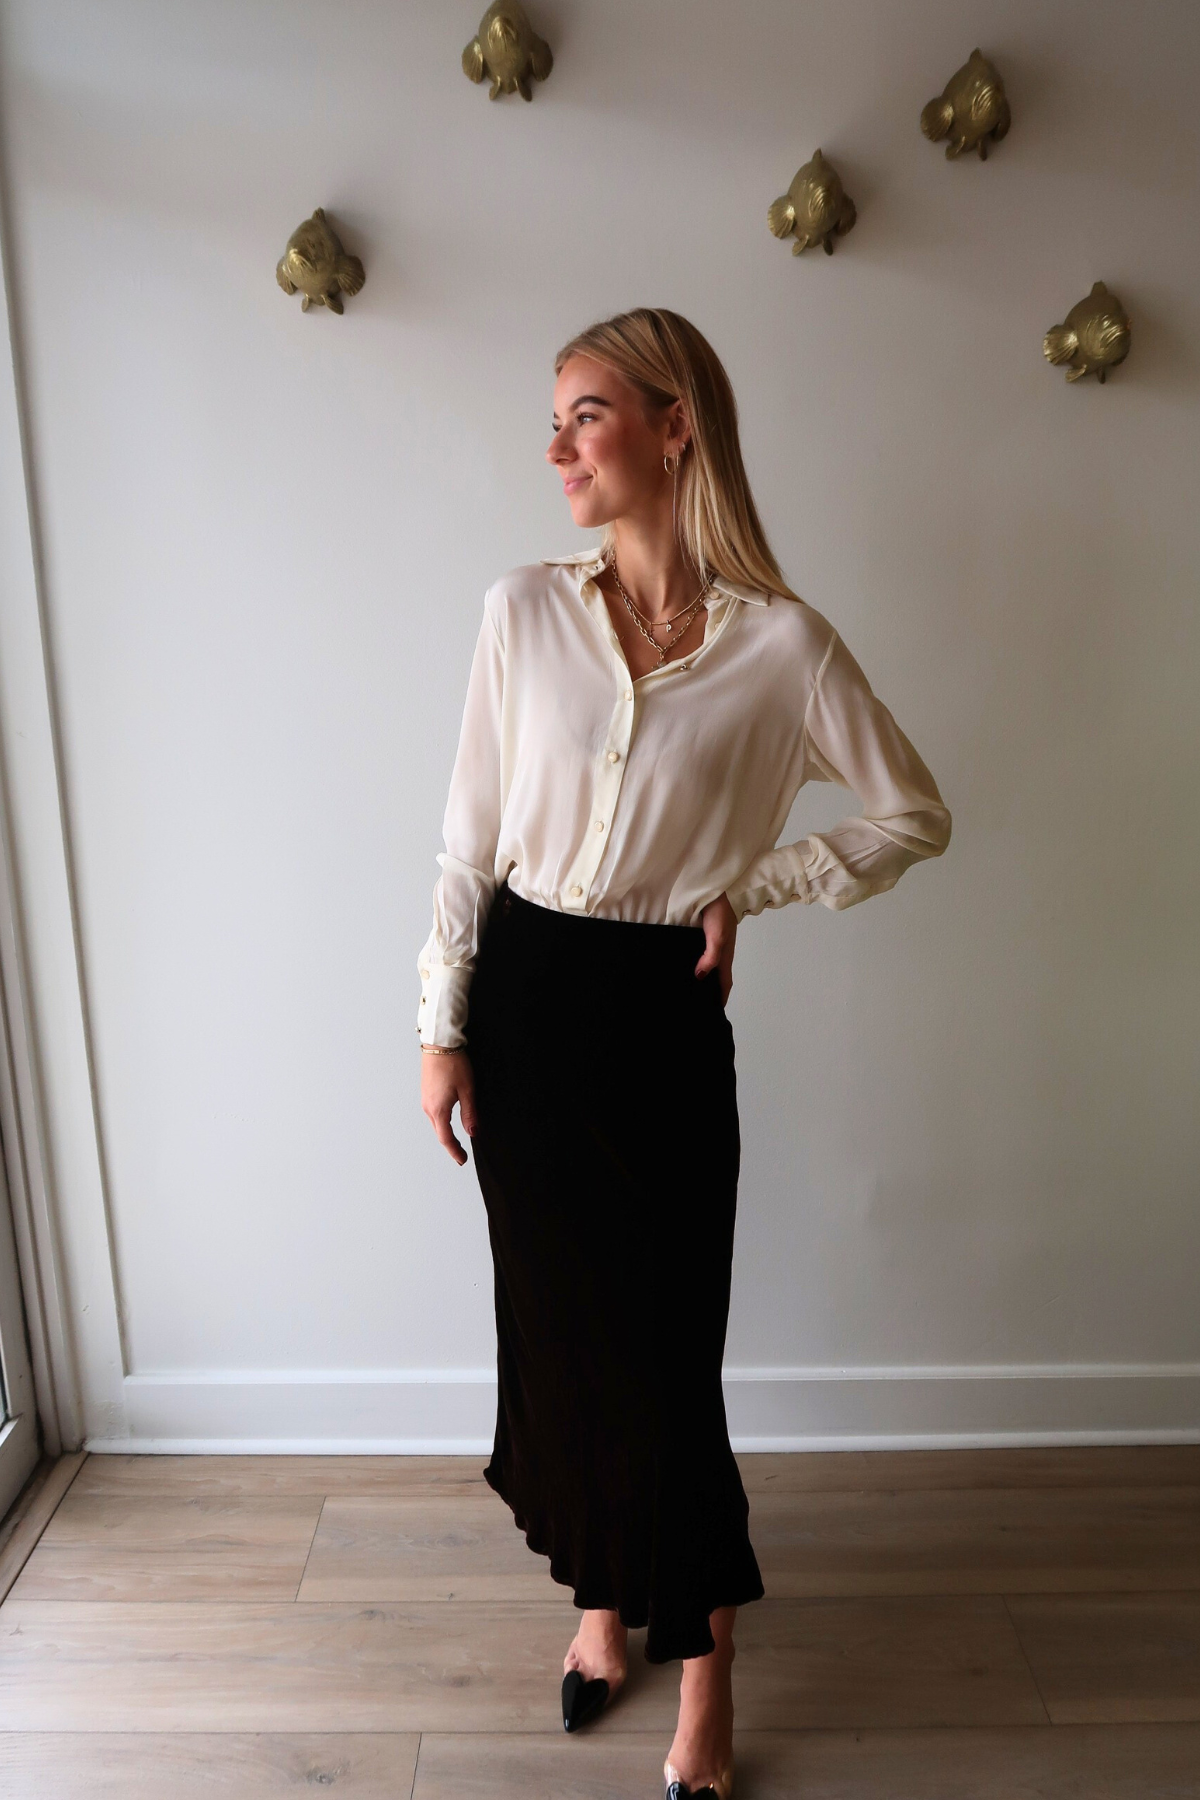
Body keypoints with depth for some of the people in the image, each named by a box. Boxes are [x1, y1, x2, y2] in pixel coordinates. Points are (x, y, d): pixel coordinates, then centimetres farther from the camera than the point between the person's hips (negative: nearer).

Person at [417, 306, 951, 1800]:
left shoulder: (779, 644, -8)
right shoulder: (522, 610, -2)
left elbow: (915, 815, 3)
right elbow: (471, 835, 2)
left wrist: (751, 887, -5)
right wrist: (442, 1028, 2)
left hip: (663, 1015, -2)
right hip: (524, 1001, 3)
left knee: (663, 1343, 4)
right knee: (555, 1321, 15)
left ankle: (703, 1655, 31)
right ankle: (603, 1594, 41)